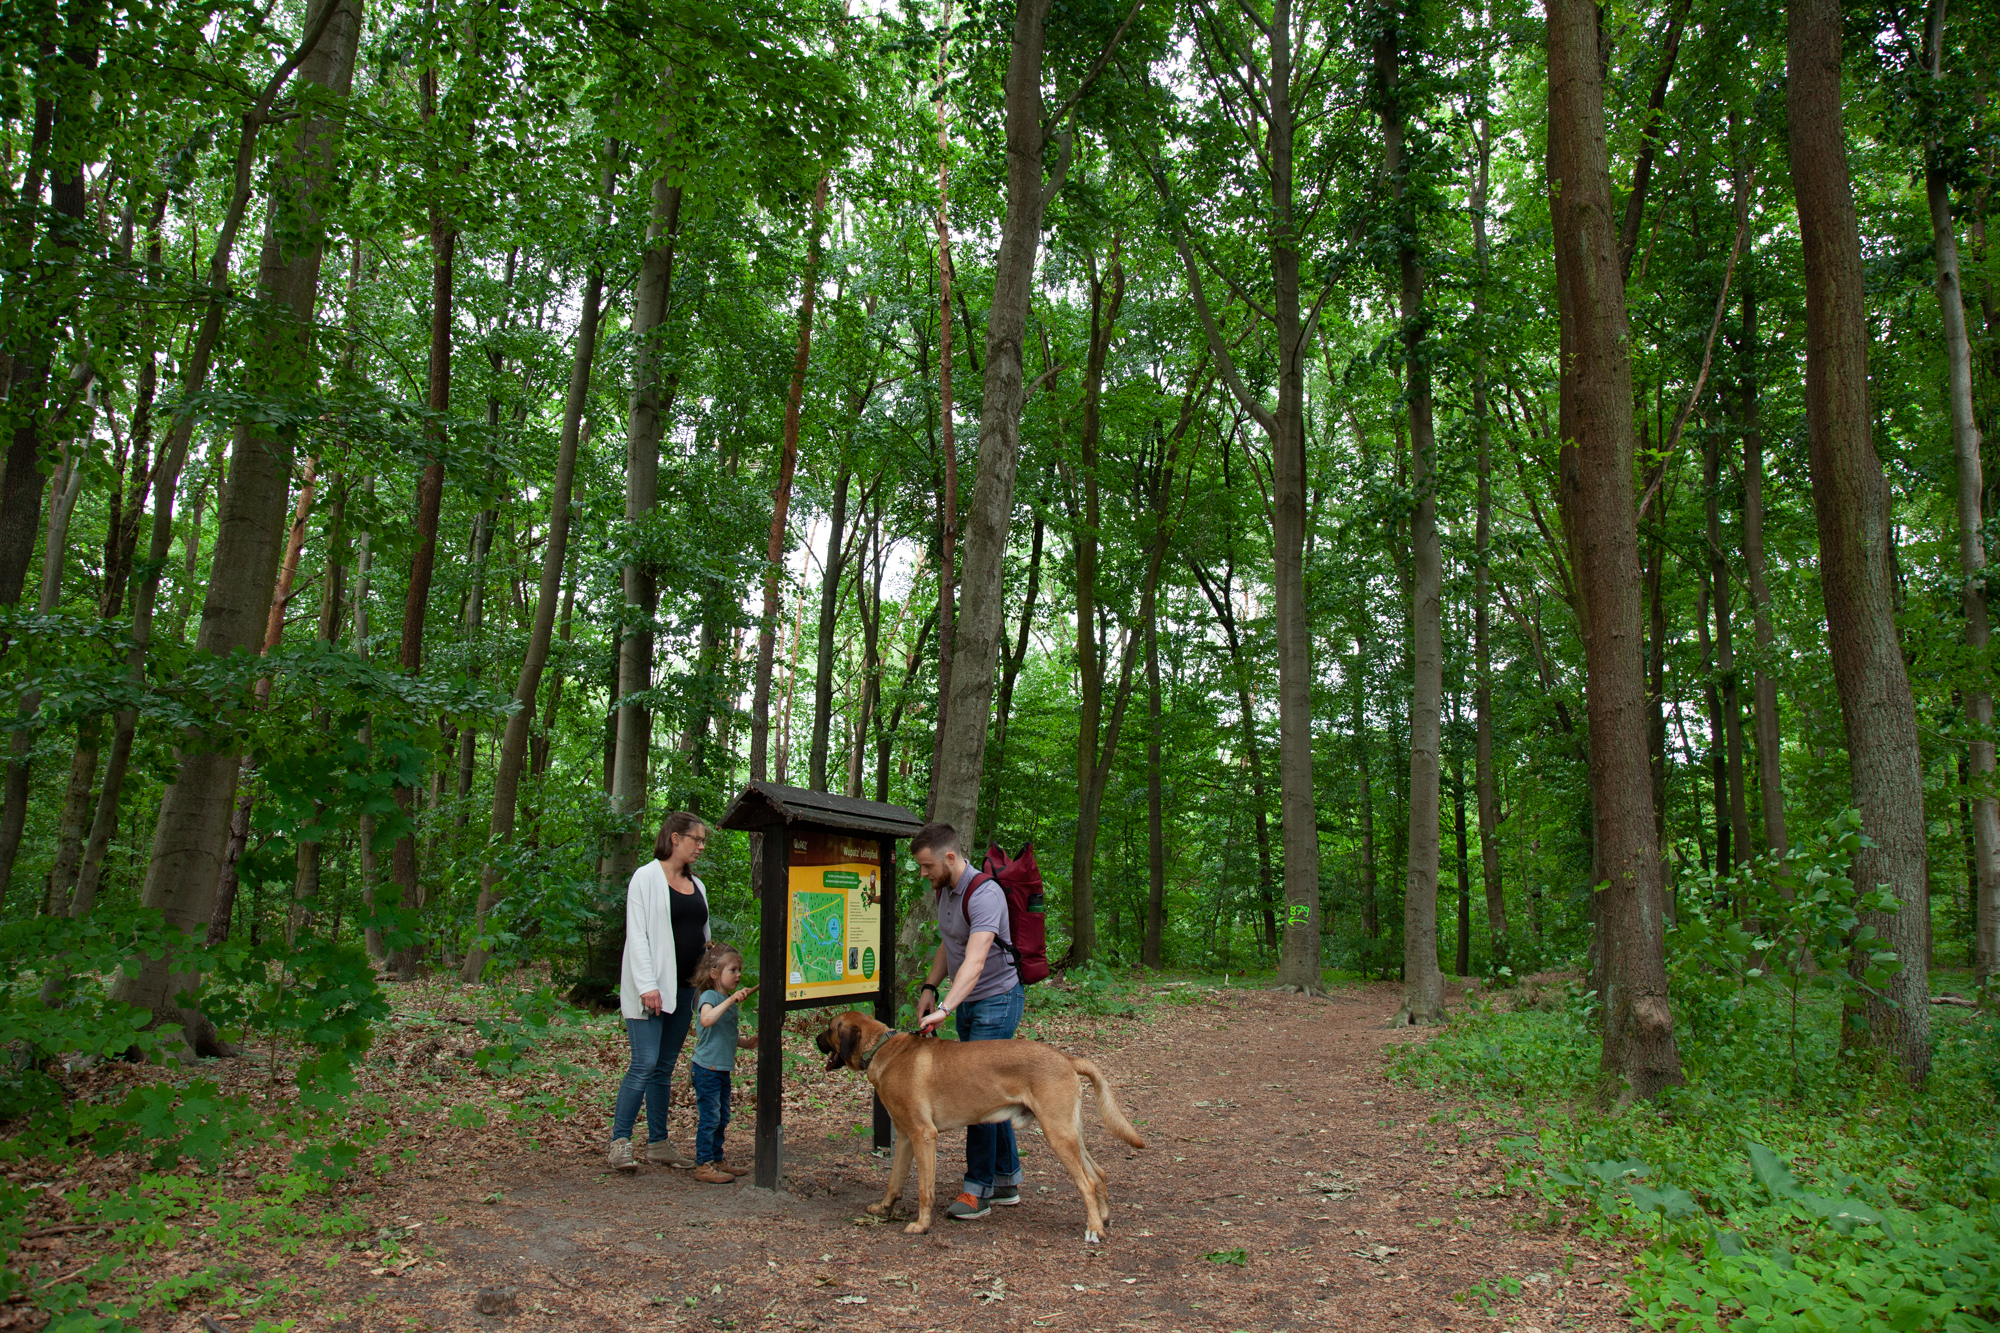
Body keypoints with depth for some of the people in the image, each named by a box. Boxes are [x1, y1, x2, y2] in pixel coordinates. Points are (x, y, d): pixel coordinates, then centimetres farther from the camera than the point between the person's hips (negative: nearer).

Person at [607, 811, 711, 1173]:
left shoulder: (697, 886, 16)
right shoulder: (647, 877, -4)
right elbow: (637, 935, -11)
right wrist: (647, 986, -18)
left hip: (684, 988, 6)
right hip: (651, 988, -6)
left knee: (664, 1068, 10)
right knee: (645, 1064, -11)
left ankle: (658, 1144, 15)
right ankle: (619, 1143, -3)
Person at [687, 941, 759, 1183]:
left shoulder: (731, 1001, 14)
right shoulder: (709, 997, -14)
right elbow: (707, 1019, -37)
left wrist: (745, 1043, 10)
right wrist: (730, 1000, -40)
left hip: (723, 1069, 9)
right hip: (706, 1067, -9)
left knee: (722, 1118, 15)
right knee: (709, 1117, -5)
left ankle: (717, 1161, 25)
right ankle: (703, 1165, 3)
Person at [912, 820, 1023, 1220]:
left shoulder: (984, 895, -25)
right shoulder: (944, 891, 5)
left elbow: (974, 961, -35)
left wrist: (945, 1008, -44)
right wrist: (929, 987, 7)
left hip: (997, 1001, -9)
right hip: (967, 1003, 9)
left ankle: (978, 1190, -1)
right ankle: (1007, 1180, 23)